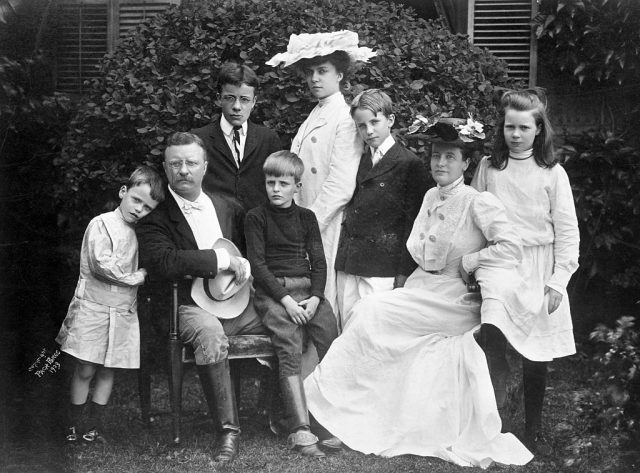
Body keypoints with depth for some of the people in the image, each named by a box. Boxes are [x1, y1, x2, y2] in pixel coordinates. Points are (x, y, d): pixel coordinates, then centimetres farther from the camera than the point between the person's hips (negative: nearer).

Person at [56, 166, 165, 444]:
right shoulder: (102, 223, -7)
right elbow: (103, 265, -18)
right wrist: (138, 276, -9)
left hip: (124, 311, 5)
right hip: (93, 307, -5)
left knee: (107, 371, 10)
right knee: (85, 370, 0)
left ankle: (94, 425, 20)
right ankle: (73, 425, 14)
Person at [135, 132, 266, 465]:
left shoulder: (228, 206, 17)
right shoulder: (154, 217, 0)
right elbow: (162, 262, -18)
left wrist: (245, 267, 3)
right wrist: (223, 259, -19)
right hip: (192, 306, -5)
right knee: (210, 333, -38)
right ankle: (228, 429, -26)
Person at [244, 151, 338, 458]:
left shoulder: (306, 217, 17)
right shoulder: (256, 217, 7)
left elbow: (319, 262, 12)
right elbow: (257, 264, -1)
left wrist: (315, 297, -6)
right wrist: (286, 299, -12)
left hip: (307, 288, 4)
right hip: (272, 291, -4)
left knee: (331, 338, -19)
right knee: (290, 348, -24)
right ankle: (300, 431, -30)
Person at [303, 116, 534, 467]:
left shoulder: (479, 203, -12)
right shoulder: (431, 197, 10)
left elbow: (511, 248, -20)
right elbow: (415, 246, 12)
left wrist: (466, 262, -12)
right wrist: (428, 252, -8)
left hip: (455, 298, -7)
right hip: (425, 288, 7)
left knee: (371, 313, -15)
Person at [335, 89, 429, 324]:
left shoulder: (409, 165, -4)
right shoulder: (360, 161, 15)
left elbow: (413, 223, -6)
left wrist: (405, 273, -9)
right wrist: (342, 256, 10)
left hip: (382, 270, -6)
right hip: (347, 266, 6)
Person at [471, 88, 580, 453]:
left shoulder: (552, 174, -1)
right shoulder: (488, 168, 5)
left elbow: (567, 232, -1)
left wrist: (558, 282, -7)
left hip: (538, 272, 0)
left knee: (536, 356, 6)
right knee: (493, 343, -17)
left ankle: (533, 430, 20)